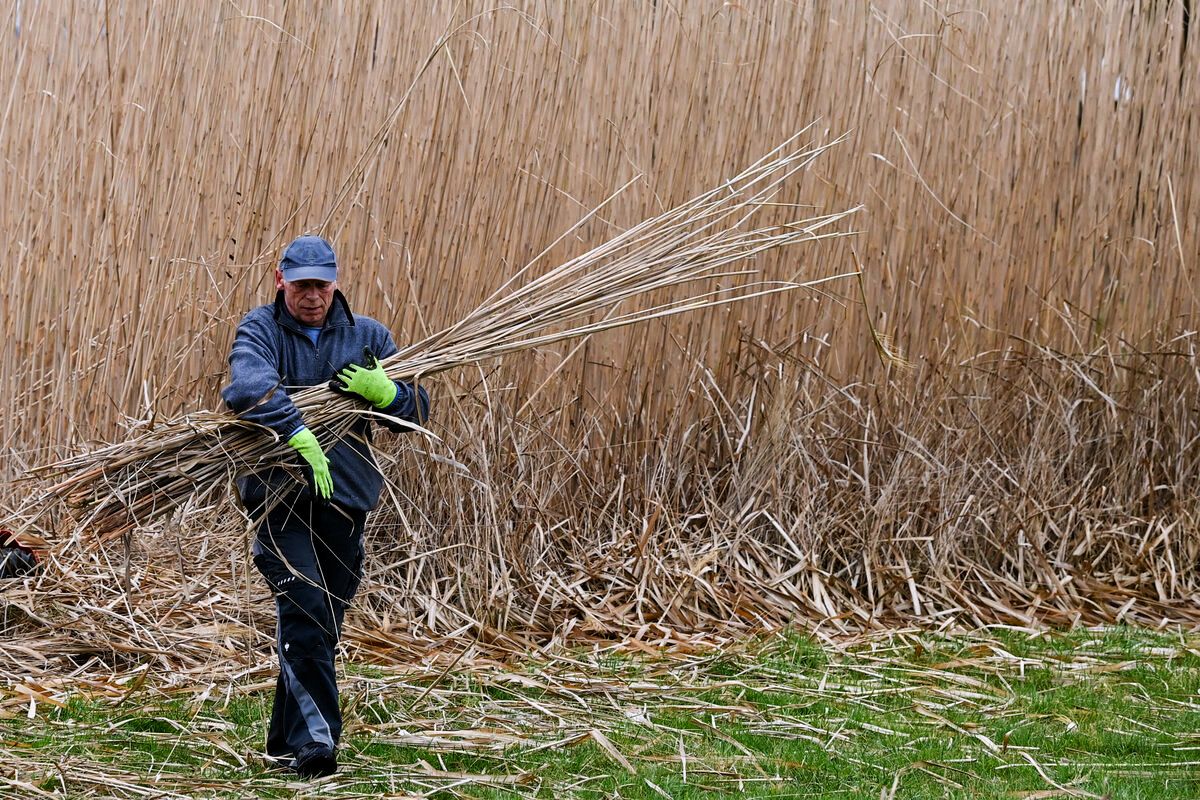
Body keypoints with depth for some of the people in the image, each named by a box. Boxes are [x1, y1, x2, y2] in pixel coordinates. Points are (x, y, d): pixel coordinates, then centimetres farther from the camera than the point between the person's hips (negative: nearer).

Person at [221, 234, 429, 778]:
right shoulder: (261, 330, -2)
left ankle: (286, 741, 22)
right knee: (303, 611, -19)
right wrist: (302, 438, -34)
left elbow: (417, 411, 7)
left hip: (344, 499, 4)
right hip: (280, 494, -4)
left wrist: (384, 392, -15)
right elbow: (250, 387, -24)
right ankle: (315, 738, -21)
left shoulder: (365, 336, 9)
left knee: (322, 626, 9)